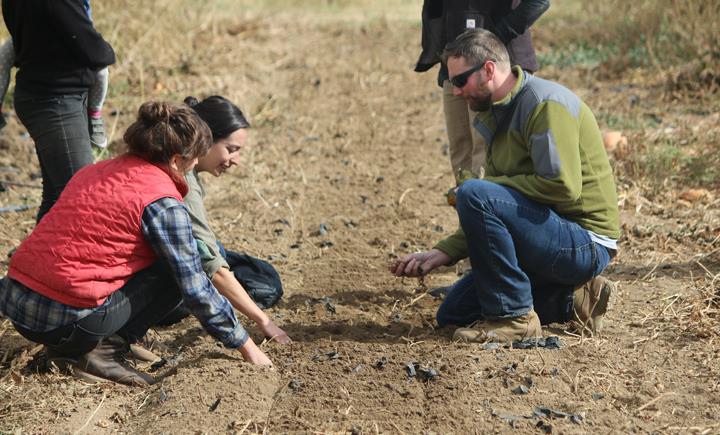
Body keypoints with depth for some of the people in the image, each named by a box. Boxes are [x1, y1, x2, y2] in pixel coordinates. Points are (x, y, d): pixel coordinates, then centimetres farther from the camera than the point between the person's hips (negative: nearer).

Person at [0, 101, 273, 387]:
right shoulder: (162, 202, -9)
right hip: (64, 321, -8)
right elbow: (196, 290, -5)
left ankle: (68, 347, 14)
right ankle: (105, 350, -3)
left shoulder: (96, 171, 14)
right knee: (174, 272, 5)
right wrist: (246, 346, 8)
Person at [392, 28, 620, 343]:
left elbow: (562, 186, -27)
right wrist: (442, 253, 3)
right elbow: (494, 221, 14)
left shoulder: (545, 103, -15)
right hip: (556, 236, 10)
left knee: (473, 194, -26)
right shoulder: (496, 116, 13)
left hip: (584, 243, -10)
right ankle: (571, 301, 10)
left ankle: (514, 316, -16)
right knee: (453, 313, 11)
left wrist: (494, 182, -14)